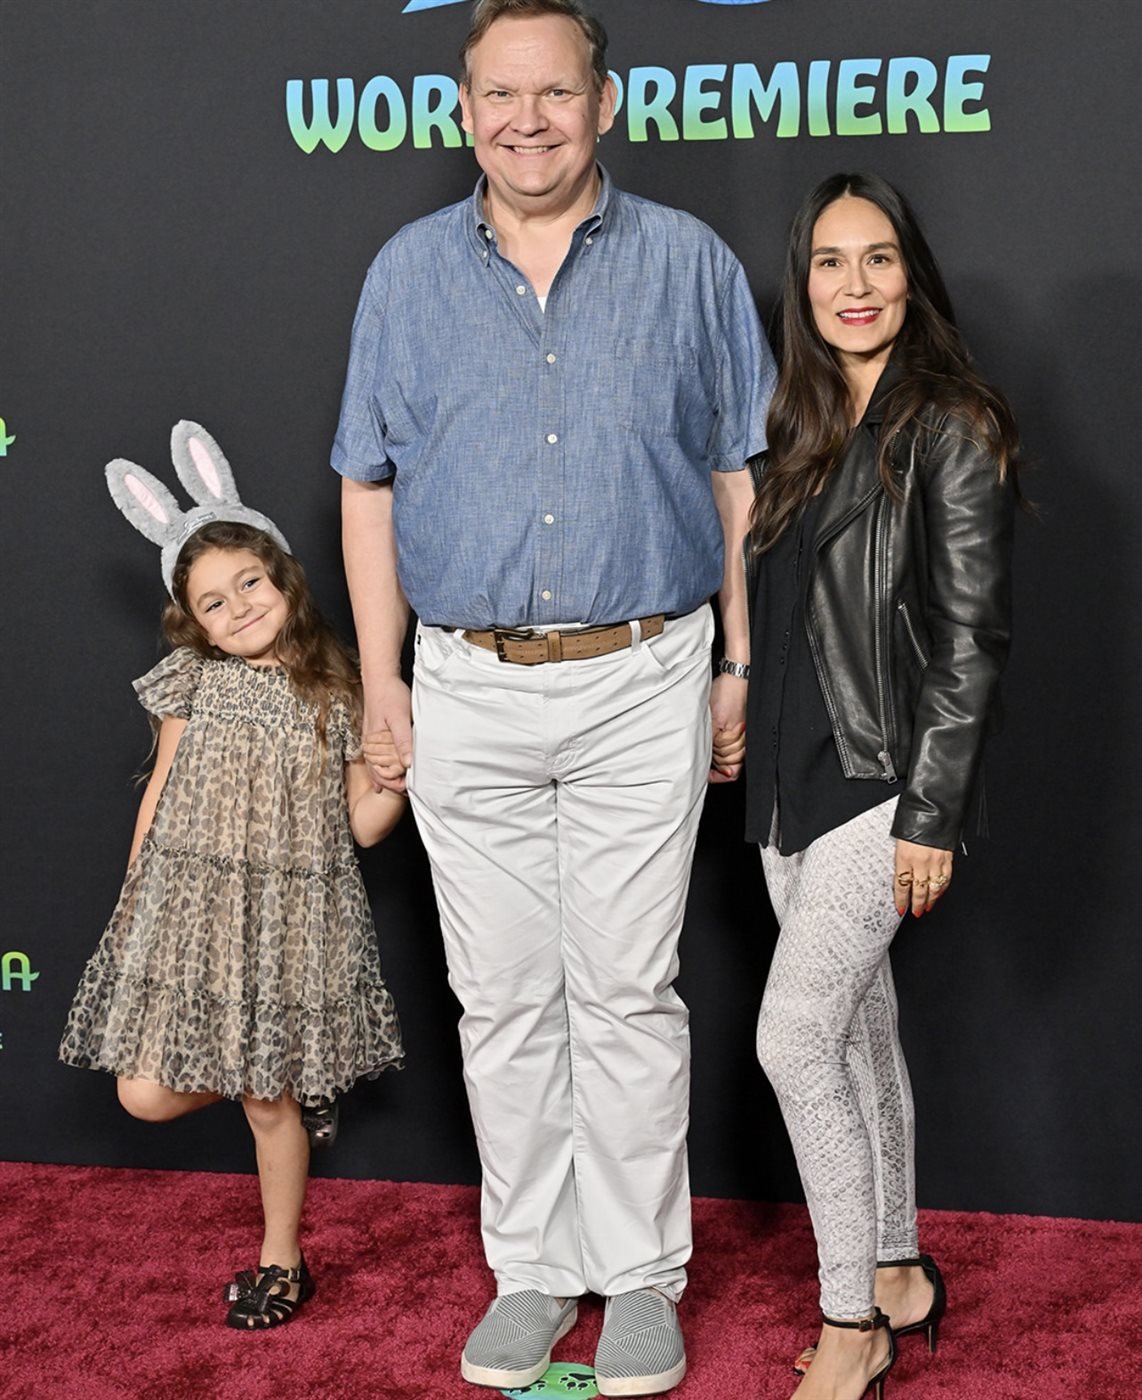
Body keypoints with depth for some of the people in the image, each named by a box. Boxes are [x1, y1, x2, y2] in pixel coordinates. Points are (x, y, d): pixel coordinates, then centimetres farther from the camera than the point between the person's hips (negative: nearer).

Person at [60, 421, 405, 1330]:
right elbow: (161, 792, 9)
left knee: (269, 1104, 5)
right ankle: (289, 1078, 26)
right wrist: (133, 893, 8)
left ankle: (281, 1263, 27)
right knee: (145, 1095, -1)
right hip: (188, 907, 2)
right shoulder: (191, 684, 2)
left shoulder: (334, 694, -2)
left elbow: (364, 824, -1)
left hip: (288, 914, -2)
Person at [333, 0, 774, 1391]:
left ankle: (638, 1276, 17)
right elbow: (369, 487, 8)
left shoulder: (689, 263, 4)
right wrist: (381, 684, 3)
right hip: (467, 692, 2)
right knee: (503, 998, 8)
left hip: (641, 678, -2)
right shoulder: (407, 272, 8)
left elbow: (743, 478, 6)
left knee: (627, 991, 3)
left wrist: (743, 663, 1)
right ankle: (530, 1269, 22)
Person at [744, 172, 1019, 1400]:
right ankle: (898, 1277, 29)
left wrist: (931, 815, -16)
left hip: (879, 783, -7)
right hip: (794, 779, 7)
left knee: (793, 1037, -10)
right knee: (860, 1030, 14)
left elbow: (972, 639, -14)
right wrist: (752, 749, 14)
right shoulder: (802, 428, 11)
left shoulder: (950, 428, -10)